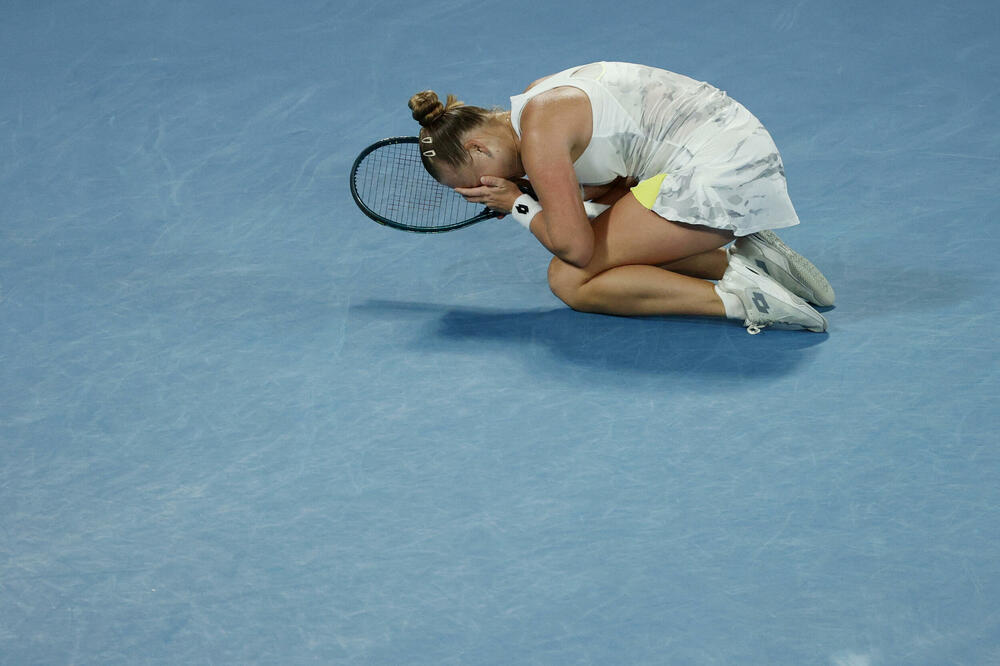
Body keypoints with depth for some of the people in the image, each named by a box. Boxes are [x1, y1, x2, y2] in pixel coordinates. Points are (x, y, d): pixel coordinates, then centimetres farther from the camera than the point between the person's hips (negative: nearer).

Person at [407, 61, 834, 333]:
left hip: (713, 167, -10)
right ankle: (739, 261, 6)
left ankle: (737, 298, -17)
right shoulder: (542, 97, 15)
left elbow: (574, 246, -15)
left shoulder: (539, 131, -13)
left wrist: (519, 205, 0)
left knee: (570, 280, -8)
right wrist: (550, 190, 9)